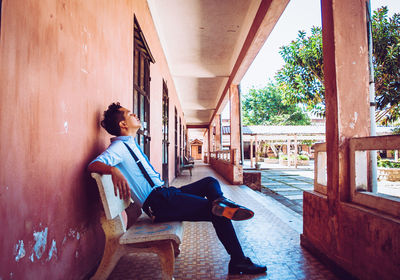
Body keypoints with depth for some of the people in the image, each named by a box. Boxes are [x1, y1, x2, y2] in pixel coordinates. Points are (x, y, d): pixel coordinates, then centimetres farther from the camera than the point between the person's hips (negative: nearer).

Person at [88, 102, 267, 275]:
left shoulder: (131, 144, 20)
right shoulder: (119, 146, -10)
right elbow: (93, 164, -28)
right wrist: (114, 170, -47)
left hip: (164, 193, 10)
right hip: (158, 203, -10)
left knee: (210, 182, 12)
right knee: (219, 215, -13)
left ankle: (220, 203, -19)